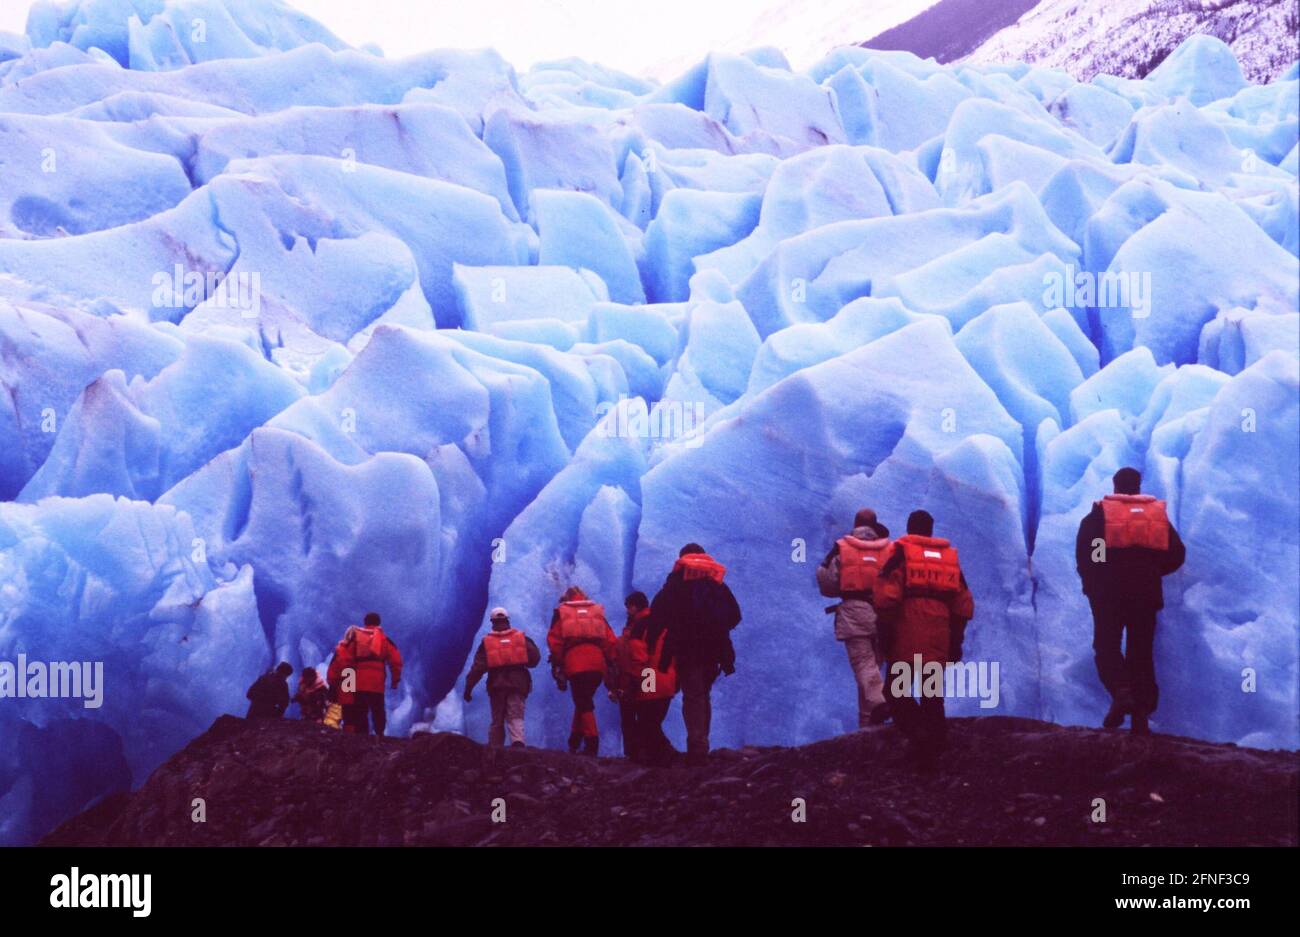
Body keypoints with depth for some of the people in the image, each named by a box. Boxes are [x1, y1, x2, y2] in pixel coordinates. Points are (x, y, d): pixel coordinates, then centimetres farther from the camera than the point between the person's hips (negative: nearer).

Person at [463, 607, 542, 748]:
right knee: (516, 717, -3)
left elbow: (478, 667, -4)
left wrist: (469, 687, 0)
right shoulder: (521, 638, 4)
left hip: (496, 686, 0)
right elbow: (535, 658, 3)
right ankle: (518, 741, -29)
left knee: (497, 720, 12)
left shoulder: (486, 642, 1)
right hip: (518, 684, 0)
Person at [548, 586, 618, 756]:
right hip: (598, 665, 3)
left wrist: (556, 664, 5)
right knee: (584, 701, 18)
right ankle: (575, 741, 19)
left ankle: (592, 743, -11)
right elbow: (611, 640, 13)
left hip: (575, 664, -3)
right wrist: (610, 663, 15)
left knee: (583, 704, -1)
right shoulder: (597, 612, 22)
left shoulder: (561, 612, 15)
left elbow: (554, 640, 3)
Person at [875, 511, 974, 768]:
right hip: (939, 640, 4)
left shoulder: (901, 553, 0)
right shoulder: (950, 557, 14)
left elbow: (886, 597, -13)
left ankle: (918, 731, -20)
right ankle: (931, 752, 11)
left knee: (898, 691, 4)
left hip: (906, 638, -4)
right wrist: (956, 641, 20)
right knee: (933, 696, 12)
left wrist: (884, 631, -4)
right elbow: (964, 606, 14)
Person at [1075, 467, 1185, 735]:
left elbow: (1083, 551, -7)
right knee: (1141, 652, 8)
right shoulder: (1158, 514, 11)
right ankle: (1141, 715, 3)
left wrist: (1091, 581, 8)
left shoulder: (1099, 514, 3)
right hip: (1146, 593, 3)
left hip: (1108, 592, -2)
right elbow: (1177, 554, 8)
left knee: (1107, 645, 4)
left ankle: (1121, 691, -23)